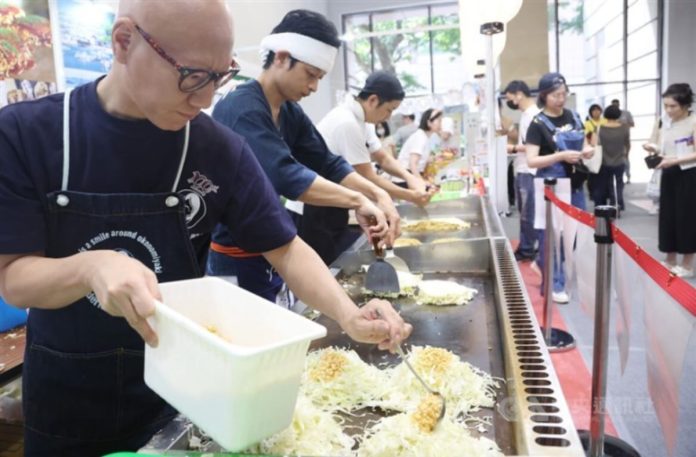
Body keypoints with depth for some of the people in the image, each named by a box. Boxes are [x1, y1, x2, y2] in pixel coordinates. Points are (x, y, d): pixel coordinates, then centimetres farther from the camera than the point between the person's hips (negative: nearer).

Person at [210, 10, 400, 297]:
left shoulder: (290, 112, 5)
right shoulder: (241, 110, -22)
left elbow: (327, 164, 3)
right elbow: (283, 175, -35)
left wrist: (377, 194, -12)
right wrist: (358, 201, -33)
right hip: (237, 259, -8)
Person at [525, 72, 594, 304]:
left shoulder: (574, 117, 7)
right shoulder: (538, 124, -10)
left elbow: (584, 144, 18)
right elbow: (531, 161, -17)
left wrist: (587, 150, -5)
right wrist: (561, 156, -27)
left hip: (575, 185, 7)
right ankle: (554, 284, 10)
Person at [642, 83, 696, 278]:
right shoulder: (664, 122, 5)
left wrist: (675, 160, -25)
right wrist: (652, 148, -8)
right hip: (669, 175, 6)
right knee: (667, 216, 9)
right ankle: (670, 260, 21)